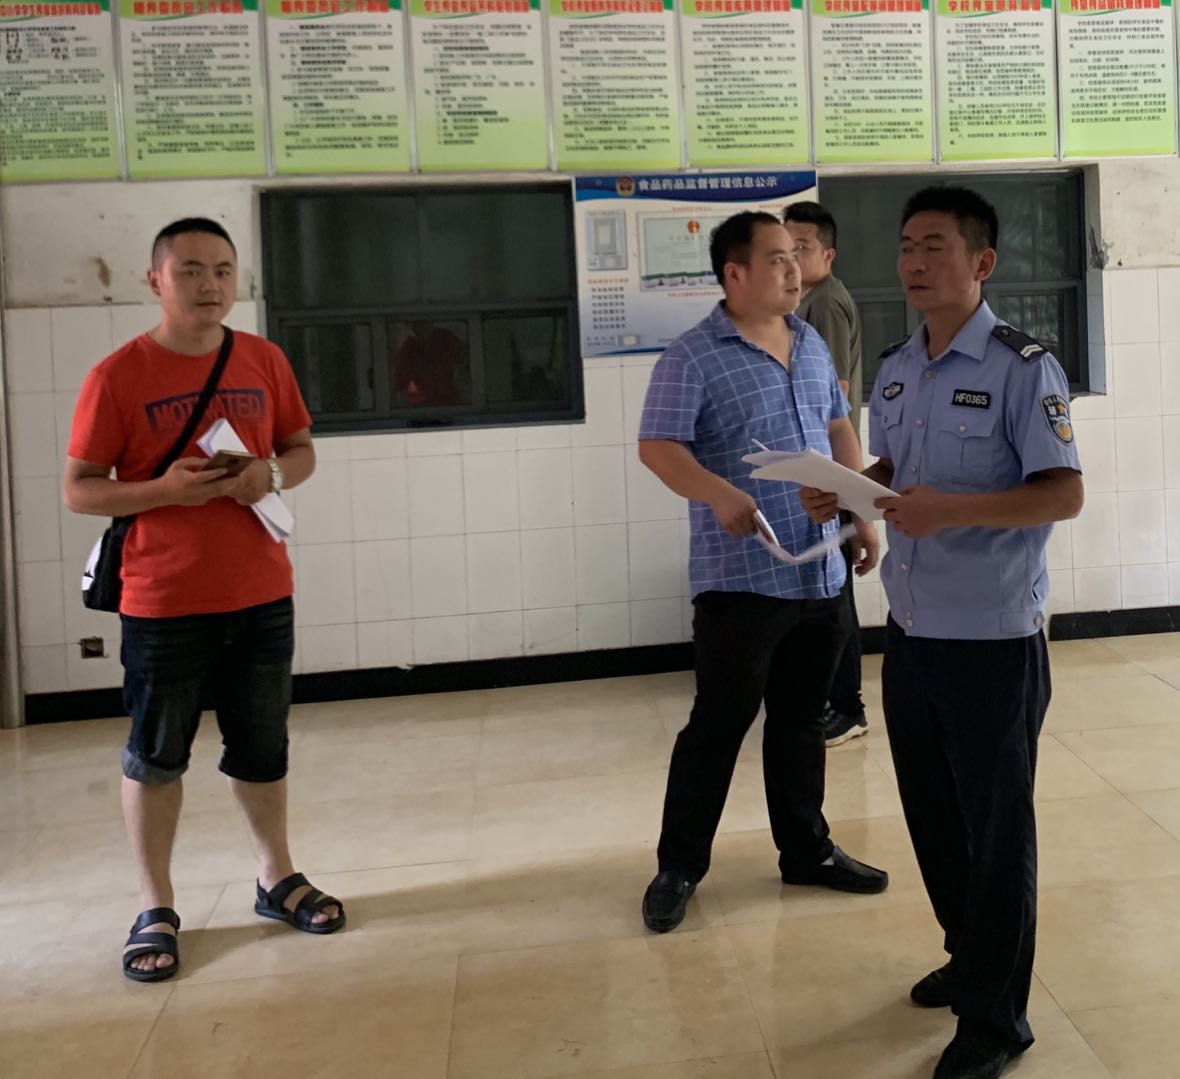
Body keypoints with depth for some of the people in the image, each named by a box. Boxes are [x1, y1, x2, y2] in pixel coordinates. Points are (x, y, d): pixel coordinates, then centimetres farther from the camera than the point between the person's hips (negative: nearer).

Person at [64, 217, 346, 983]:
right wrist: (163, 489, -23)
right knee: (155, 757, 7)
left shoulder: (265, 361, 3)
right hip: (163, 606, -3)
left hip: (262, 597, 4)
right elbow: (78, 490, -7)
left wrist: (273, 474, -9)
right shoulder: (118, 377, -8)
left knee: (264, 748, 15)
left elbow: (302, 449, 13)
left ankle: (278, 880, 33)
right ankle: (156, 910, 22)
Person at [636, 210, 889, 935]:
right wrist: (718, 493, -33)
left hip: (820, 575, 7)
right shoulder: (693, 358, -10)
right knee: (718, 725, 1)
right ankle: (680, 866, 14)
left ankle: (807, 849, 30)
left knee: (802, 720, 16)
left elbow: (839, 430, 21)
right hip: (739, 579, -6)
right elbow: (658, 447, -16)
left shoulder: (812, 345, 13)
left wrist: (863, 513, 14)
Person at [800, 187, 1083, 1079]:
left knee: (995, 828, 5)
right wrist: (845, 495, 0)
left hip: (993, 639, -7)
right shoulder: (895, 371, 8)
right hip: (910, 633, 7)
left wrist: (954, 509, -29)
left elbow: (1065, 494, -17)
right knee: (932, 814, 18)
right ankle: (969, 957, 40)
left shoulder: (1023, 368, -13)